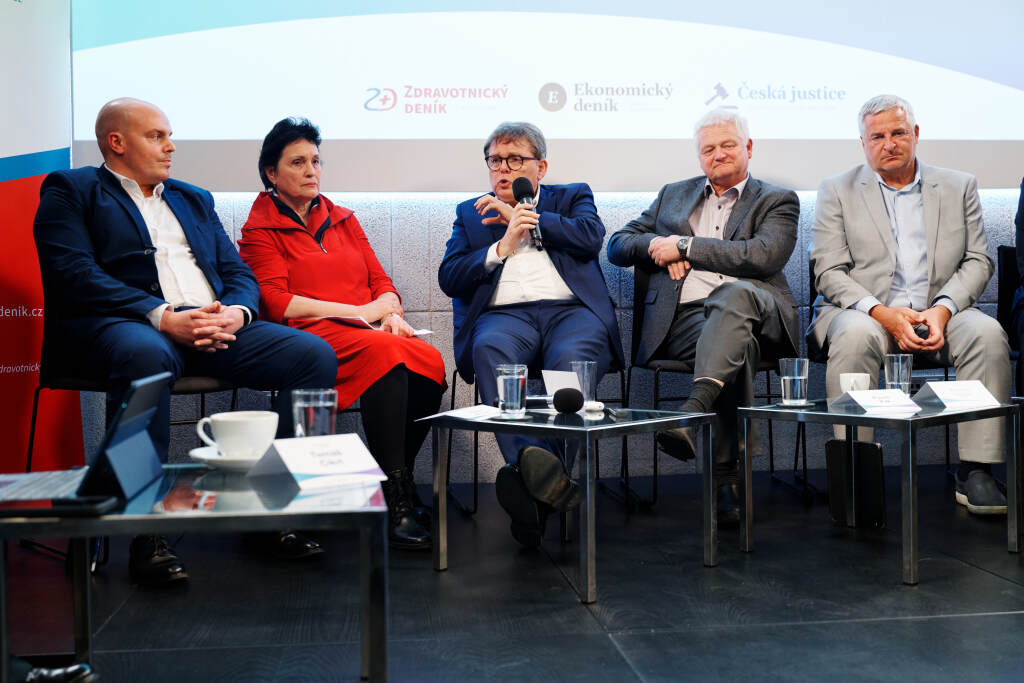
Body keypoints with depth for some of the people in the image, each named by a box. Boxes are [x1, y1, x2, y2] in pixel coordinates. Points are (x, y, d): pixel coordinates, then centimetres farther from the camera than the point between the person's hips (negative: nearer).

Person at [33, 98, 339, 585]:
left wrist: (235, 312, -6)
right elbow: (75, 276, -7)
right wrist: (163, 317, -19)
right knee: (146, 355, -41)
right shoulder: (70, 191, 11)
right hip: (117, 325, -5)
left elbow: (239, 273, 20)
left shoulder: (194, 199, 29)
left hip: (215, 327, 5)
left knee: (314, 354, -17)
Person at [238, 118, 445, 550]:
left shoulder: (342, 220, 27)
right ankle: (395, 502, -33)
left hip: (373, 332, 5)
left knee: (430, 361, -28)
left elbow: (381, 281, 20)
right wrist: (356, 312, -10)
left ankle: (399, 482, -15)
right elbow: (275, 302, -4)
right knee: (386, 354, -36)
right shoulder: (260, 230, 11)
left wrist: (390, 312, -4)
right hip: (310, 337, -5)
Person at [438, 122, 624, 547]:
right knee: (490, 350, -36)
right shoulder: (470, 213, 28)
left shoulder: (573, 196, 26)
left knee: (572, 358, -36)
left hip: (572, 309, 0)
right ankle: (542, 471, -53)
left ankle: (535, 481, -51)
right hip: (504, 314, 1)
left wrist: (524, 217, 7)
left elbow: (591, 236, 3)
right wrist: (502, 246, 0)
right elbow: (449, 278, 13)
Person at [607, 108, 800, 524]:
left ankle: (694, 407, -58)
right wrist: (658, 247, 2)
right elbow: (618, 246, 25)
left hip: (754, 309, -1)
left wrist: (683, 246, -3)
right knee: (738, 346, -35)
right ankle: (727, 478, -39)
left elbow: (763, 256, -4)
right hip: (683, 316, 2)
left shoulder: (777, 202, 18)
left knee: (734, 293, -40)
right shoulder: (674, 195, 30)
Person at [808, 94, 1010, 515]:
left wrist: (943, 309, -12)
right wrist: (882, 312, -18)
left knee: (987, 332, -28)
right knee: (856, 335, -36)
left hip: (940, 316, 2)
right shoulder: (837, 192, 8)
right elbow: (829, 273, -2)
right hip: (866, 313, -2)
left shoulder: (959, 187, 16)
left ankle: (975, 472, -23)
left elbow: (977, 261, 8)